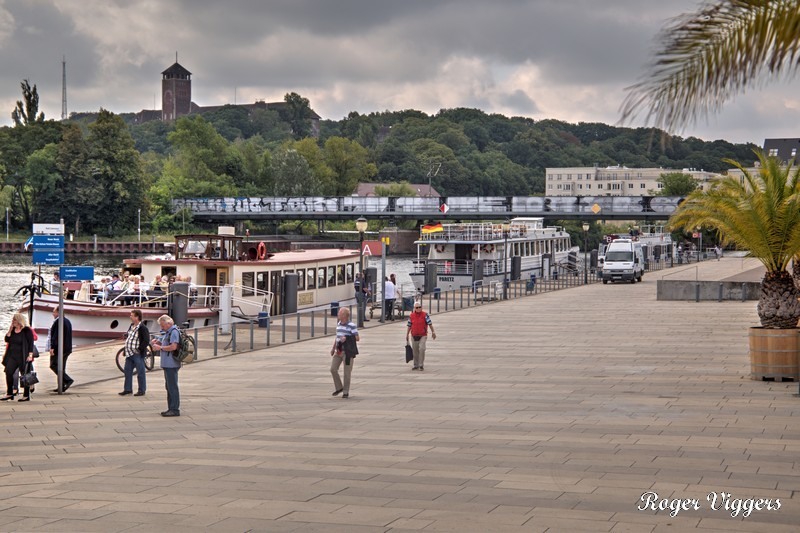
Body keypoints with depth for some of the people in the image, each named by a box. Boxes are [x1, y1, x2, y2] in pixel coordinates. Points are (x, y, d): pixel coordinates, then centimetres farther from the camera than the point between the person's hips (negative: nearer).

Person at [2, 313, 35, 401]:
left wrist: (30, 355, -18)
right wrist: (9, 331, -5)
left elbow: (31, 343, -10)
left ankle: (26, 395, 7)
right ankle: (9, 393, 1)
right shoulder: (12, 330, 11)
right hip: (12, 356, 6)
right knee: (8, 372, -6)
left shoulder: (27, 331, -7)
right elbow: (7, 340, 5)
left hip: (23, 357, -6)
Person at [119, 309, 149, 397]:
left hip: (138, 354, -9)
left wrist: (140, 349, -19)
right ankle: (128, 389, 22)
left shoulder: (142, 328, -15)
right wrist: (126, 335, 12)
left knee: (140, 373, 1)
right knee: (127, 372, 13)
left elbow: (146, 340, -20)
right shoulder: (131, 326, 11)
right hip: (129, 353, 9)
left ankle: (142, 390, 9)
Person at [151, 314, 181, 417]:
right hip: (167, 364, 11)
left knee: (172, 387, -8)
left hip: (171, 364, -11)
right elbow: (161, 342, 26)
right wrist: (156, 342, 6)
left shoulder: (174, 332, -14)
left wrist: (160, 347, -15)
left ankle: (175, 409, -6)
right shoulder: (167, 332, 17)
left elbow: (173, 347, -24)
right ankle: (171, 408, 20)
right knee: (169, 386, 14)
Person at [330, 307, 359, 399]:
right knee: (333, 369, 2)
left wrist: (346, 338, -23)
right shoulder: (338, 324, 12)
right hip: (338, 351, 7)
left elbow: (357, 338, -12)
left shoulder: (351, 325, -11)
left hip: (348, 352, -7)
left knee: (347, 372, 0)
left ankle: (346, 391, 13)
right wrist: (333, 348, 19)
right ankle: (339, 387, 20)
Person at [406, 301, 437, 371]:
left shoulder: (425, 315, -5)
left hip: (423, 336, -3)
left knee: (421, 349, -17)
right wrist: (407, 335, 7)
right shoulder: (411, 316, 3)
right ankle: (416, 365, 22)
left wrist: (433, 332, -4)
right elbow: (409, 326, 8)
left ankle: (421, 365, -9)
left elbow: (430, 324, -3)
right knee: (415, 351, 9)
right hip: (414, 336, 3)